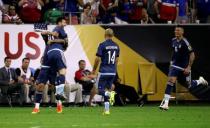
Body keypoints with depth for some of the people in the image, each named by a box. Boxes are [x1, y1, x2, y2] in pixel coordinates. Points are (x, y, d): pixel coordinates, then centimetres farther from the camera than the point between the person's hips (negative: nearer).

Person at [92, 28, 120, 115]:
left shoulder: (102, 45, -10)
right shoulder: (116, 46, 7)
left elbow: (98, 59, -10)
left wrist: (94, 69, 4)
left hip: (104, 71, -5)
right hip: (113, 72, 5)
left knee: (100, 90, 2)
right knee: (107, 90, 12)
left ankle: (109, 94, -28)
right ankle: (107, 110, 7)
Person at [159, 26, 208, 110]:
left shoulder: (184, 42, -17)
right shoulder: (173, 41, 3)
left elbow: (192, 55, -16)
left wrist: (189, 67, -18)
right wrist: (172, 61, 20)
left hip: (184, 67, -5)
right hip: (175, 65, 5)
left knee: (190, 85, 7)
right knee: (170, 81, -12)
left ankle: (200, 81, 39)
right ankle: (165, 103, -13)